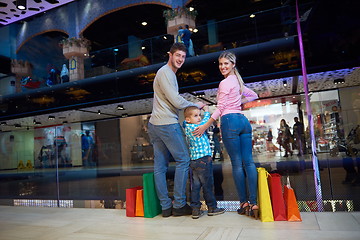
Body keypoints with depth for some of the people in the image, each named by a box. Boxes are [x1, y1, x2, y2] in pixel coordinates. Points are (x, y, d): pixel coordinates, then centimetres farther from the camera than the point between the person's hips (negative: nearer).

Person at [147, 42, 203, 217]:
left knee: (160, 166, 7)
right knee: (183, 160, -1)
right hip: (168, 124, -10)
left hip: (154, 125, 10)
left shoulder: (168, 73, 24)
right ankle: (179, 205, 5)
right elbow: (176, 102, -14)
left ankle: (166, 206, 15)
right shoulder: (166, 72, -8)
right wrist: (196, 105, 0)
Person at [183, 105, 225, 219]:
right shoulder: (193, 127, -13)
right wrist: (206, 110, 14)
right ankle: (212, 208, 16)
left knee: (195, 186, 9)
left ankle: (195, 209, 12)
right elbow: (205, 121, -4)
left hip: (193, 161, 9)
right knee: (208, 185, 4)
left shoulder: (188, 127, 10)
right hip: (203, 160, -8)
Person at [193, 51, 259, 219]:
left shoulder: (225, 83, -4)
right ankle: (253, 202, 0)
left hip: (230, 121, -8)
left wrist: (205, 126, -7)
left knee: (237, 163, -2)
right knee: (248, 162, 1)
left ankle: (244, 203, 4)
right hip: (244, 121, 8)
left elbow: (220, 109, -9)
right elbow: (254, 95, 34)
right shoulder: (237, 81, 21)